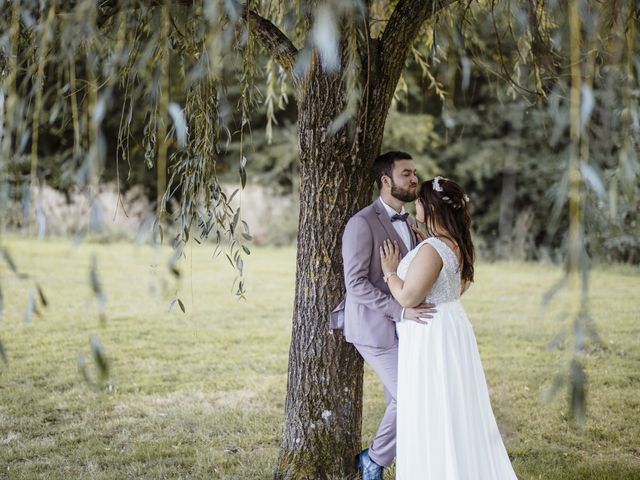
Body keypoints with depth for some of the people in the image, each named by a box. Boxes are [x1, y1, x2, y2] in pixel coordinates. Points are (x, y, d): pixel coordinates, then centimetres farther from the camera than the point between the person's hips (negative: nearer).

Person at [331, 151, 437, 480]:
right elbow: (355, 283, -20)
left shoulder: (409, 222, 12)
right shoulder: (362, 223, -15)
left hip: (400, 328, 8)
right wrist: (400, 311, -27)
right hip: (376, 329, -8)